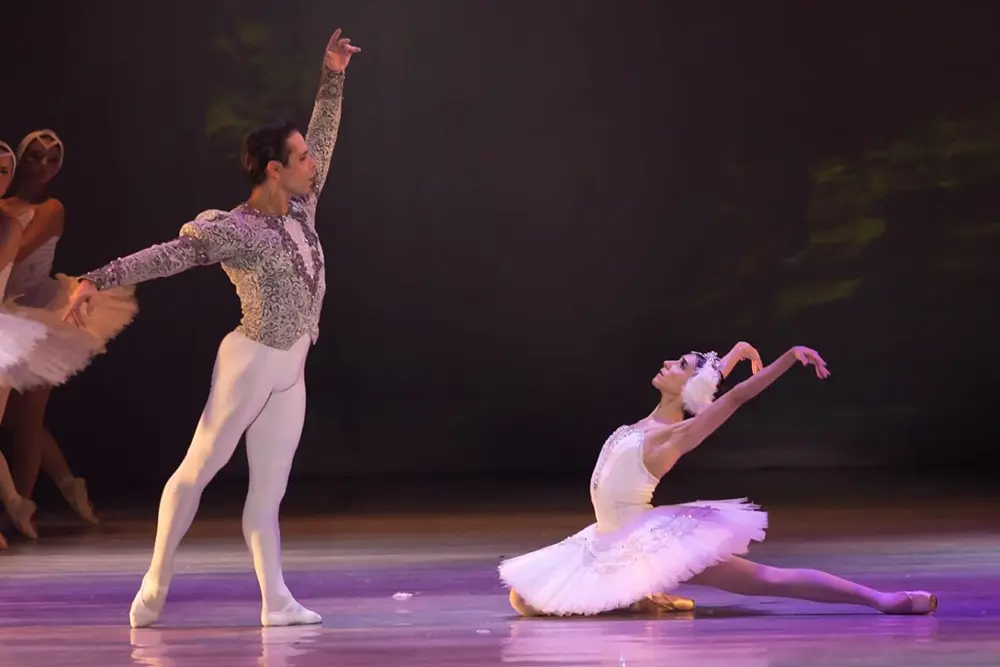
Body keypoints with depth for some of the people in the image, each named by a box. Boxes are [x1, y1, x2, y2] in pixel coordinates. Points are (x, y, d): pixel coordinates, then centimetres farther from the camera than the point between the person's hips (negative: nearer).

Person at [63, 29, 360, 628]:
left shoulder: (301, 209, 6)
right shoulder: (233, 231, -14)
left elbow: (325, 136, 16)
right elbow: (167, 255, -19)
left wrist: (333, 77, 13)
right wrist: (100, 280, -27)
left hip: (291, 373, 7)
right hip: (251, 362, -7)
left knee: (269, 491, 4)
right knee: (199, 469, 0)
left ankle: (276, 602, 0)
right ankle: (155, 586, 8)